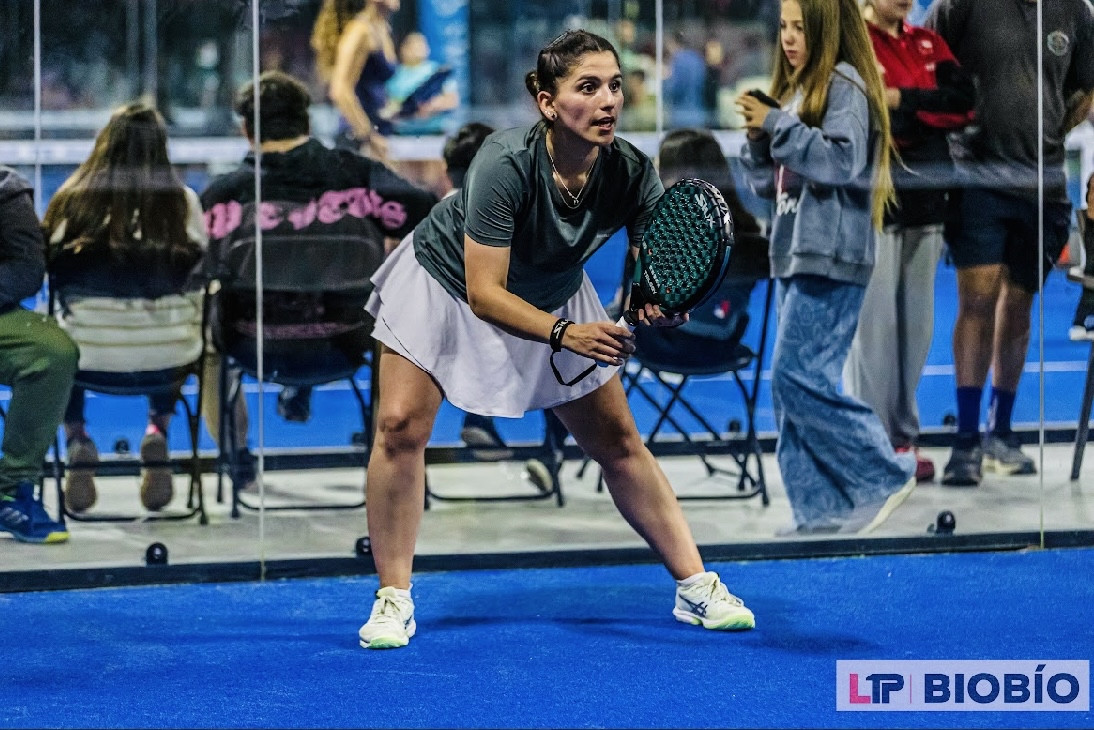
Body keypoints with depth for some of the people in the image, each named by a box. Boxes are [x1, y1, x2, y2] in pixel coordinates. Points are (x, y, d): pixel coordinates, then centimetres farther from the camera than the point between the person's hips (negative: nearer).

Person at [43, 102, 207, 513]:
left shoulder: (73, 200, -3)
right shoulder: (183, 201, -2)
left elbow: (52, 274, 9)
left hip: (92, 355, 0)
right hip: (166, 356, 0)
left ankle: (76, 438, 15)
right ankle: (158, 432, 16)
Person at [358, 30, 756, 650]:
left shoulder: (632, 173, -25)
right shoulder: (507, 163, -37)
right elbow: (484, 293, -34)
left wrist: (659, 308, -45)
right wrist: (564, 334, -46)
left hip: (553, 296, 4)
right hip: (445, 280, -4)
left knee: (618, 441, 1)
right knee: (401, 427, -17)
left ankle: (695, 586, 11)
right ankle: (393, 599, -4)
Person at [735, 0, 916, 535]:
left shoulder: (844, 84, -7)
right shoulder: (794, 89, 18)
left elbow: (844, 159, -20)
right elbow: (768, 183, 19)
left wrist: (777, 125, -18)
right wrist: (758, 137, 1)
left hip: (831, 259, -9)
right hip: (795, 257, 9)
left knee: (798, 377, -15)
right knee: (794, 387, 6)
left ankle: (884, 476, -6)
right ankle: (819, 508, 8)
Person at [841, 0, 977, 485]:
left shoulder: (928, 45, 16)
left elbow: (964, 100, 0)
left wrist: (902, 100, -10)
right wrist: (931, 112, -8)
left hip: (925, 203, 6)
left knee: (916, 325, 7)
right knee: (874, 325, -7)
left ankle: (904, 436, 13)